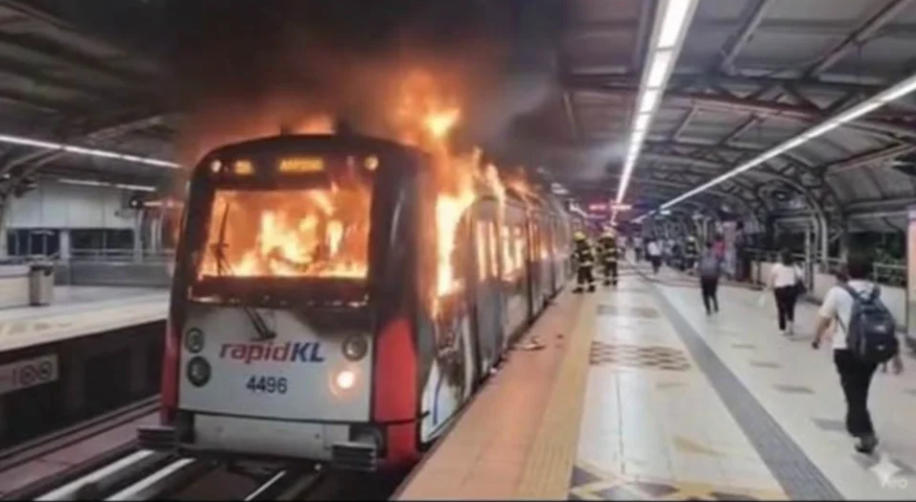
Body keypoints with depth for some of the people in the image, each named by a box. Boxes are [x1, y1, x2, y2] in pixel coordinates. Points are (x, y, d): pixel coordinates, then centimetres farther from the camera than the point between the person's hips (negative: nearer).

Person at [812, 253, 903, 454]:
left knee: (853, 392, 3)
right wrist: (896, 355, 7)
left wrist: (817, 338, 18)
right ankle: (855, 424, 38)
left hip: (846, 350, -4)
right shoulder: (879, 293, 3)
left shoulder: (838, 291, -8)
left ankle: (866, 434, -7)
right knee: (860, 390, 22)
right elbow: (890, 326, 2)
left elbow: (824, 319, -2)